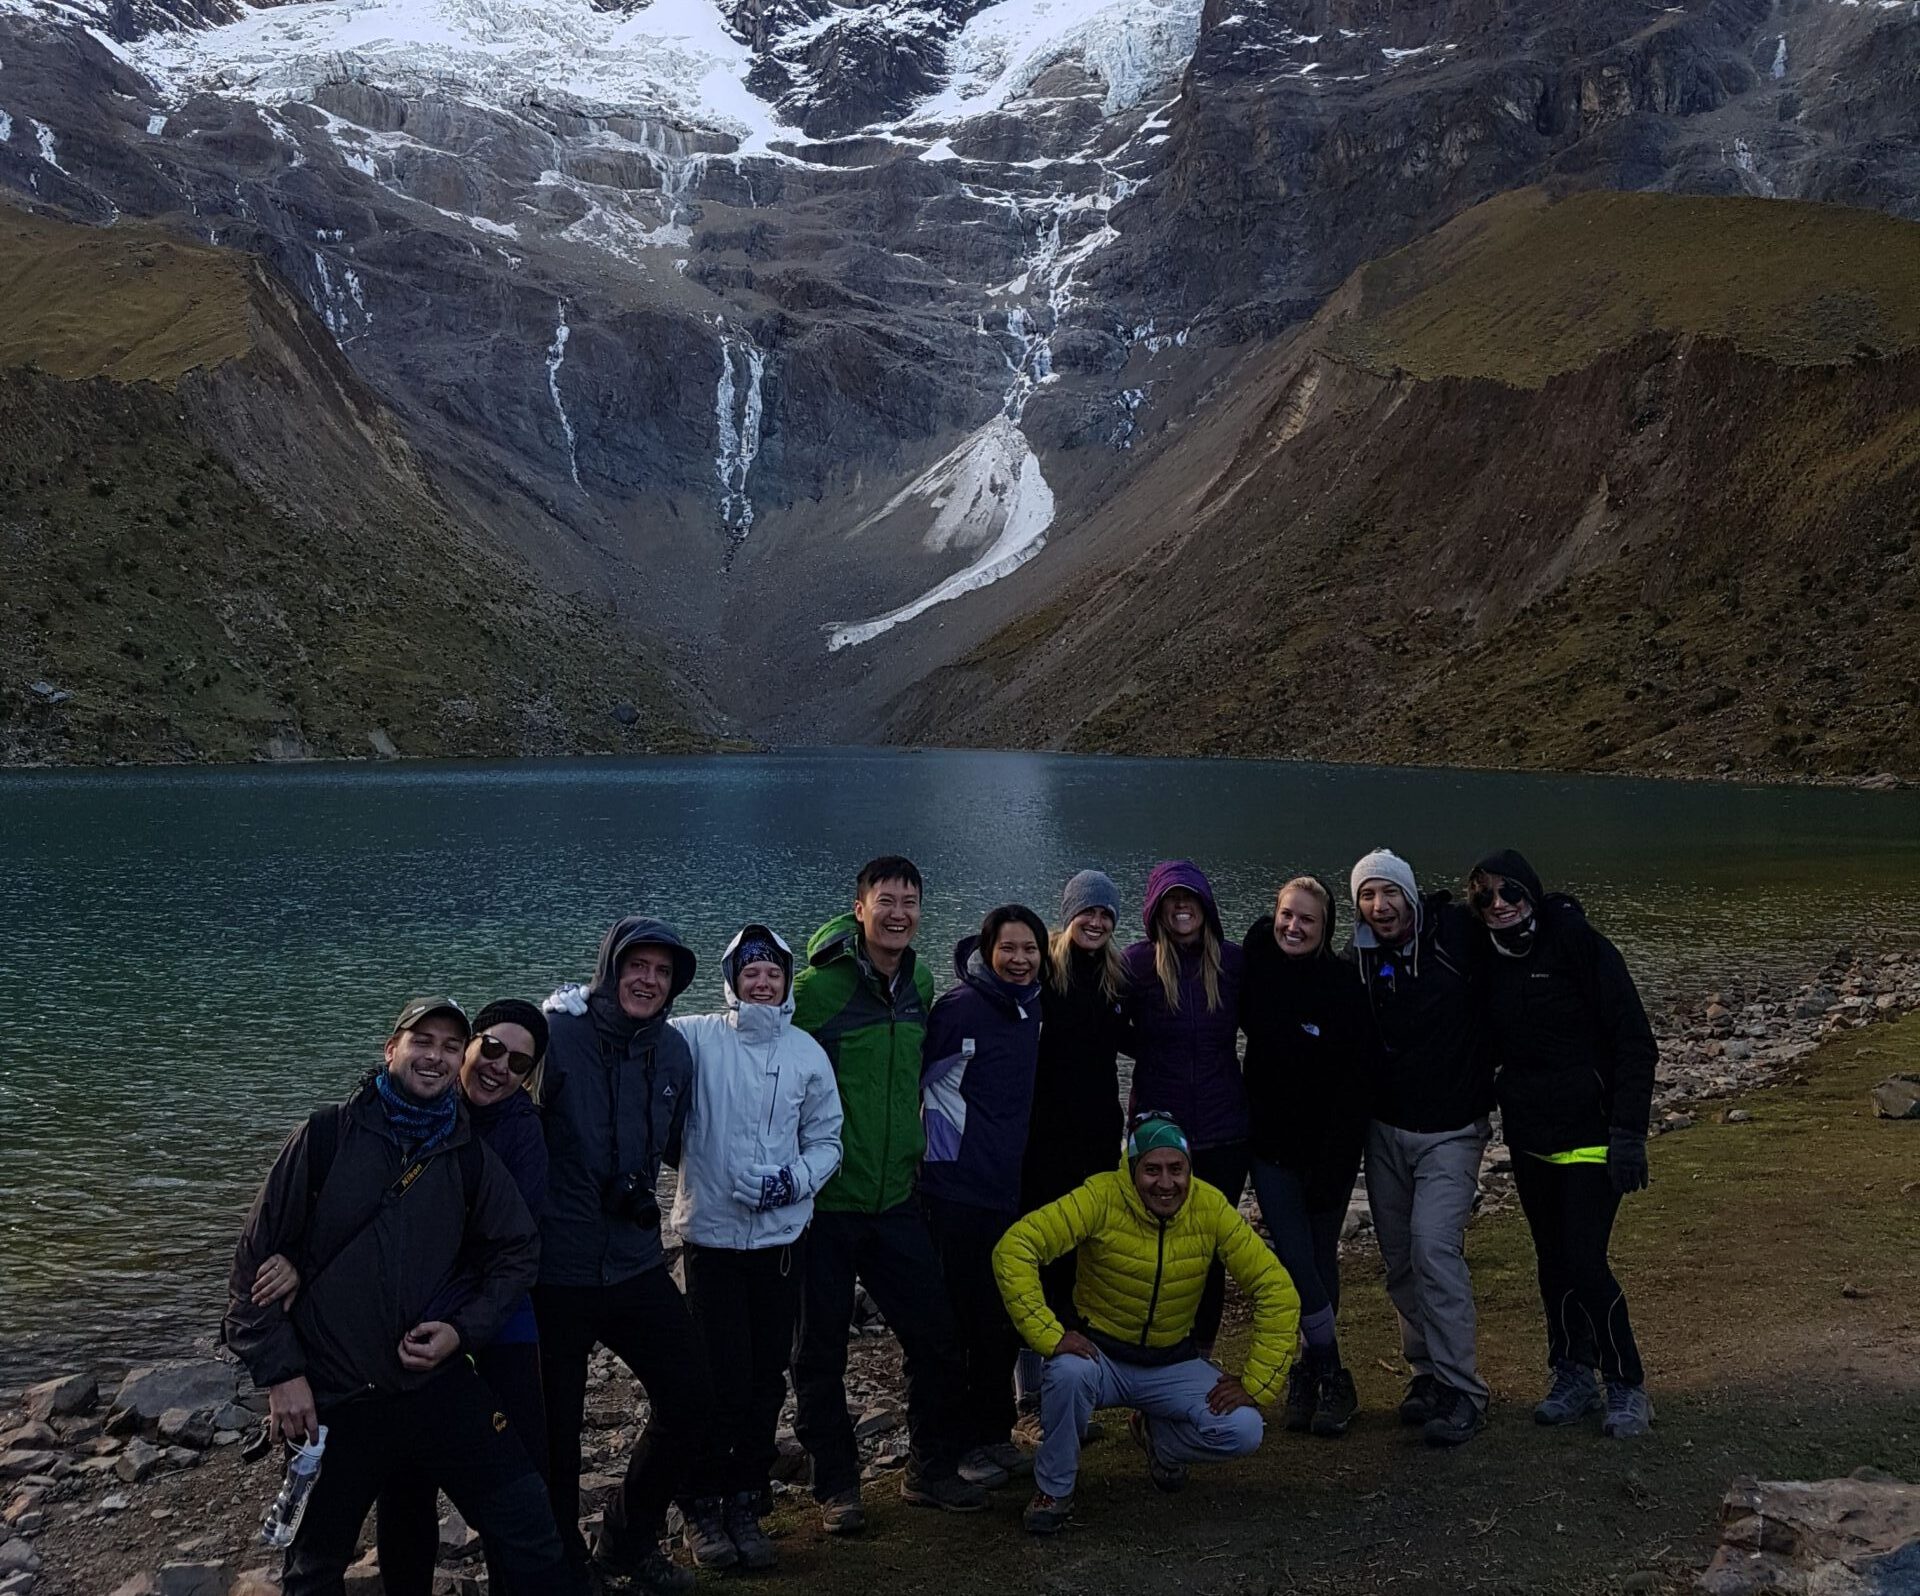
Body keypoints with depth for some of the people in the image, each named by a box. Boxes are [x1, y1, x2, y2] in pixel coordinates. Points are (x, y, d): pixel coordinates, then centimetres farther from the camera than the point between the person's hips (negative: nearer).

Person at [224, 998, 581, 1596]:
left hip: (439, 1385, 2)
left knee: (530, 1533, -4)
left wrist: (463, 1329, -4)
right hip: (329, 1402, -1)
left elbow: (519, 1250, 10)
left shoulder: (470, 1154, 2)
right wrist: (280, 1372, -8)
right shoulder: (327, 1136, -6)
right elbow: (258, 1256, -4)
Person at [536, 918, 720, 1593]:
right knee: (554, 1429, 5)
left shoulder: (674, 1052, 3)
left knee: (690, 1398, 8)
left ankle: (629, 1541, 29)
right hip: (556, 1269, -5)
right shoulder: (557, 1033, -14)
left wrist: (640, 1192, 10)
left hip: (637, 1262, 5)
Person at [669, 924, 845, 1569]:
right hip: (711, 1236, -3)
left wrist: (795, 1180, -9)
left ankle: (745, 1505, 26)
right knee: (724, 1381, -1)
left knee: (767, 1382, 10)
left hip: (780, 1237, 3)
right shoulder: (698, 1038, -8)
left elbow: (826, 1139, 8)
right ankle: (705, 1505, 19)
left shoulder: (806, 1052, 2)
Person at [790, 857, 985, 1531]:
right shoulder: (818, 987, -15)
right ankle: (836, 1486, 23)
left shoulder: (919, 985, 6)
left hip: (895, 1198, 6)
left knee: (937, 1337, 9)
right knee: (821, 1352, 6)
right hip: (823, 1200, -6)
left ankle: (930, 1471, 27)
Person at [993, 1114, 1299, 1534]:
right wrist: (1050, 1336, -32)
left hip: (1172, 1363, 3)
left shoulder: (1211, 1208, -13)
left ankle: (1159, 1437, 15)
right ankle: (1054, 1489, -7)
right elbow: (1014, 1249, -26)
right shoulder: (1101, 1198, -21)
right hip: (1101, 1353, -2)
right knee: (1069, 1373, -36)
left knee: (1243, 1431, -19)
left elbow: (1277, 1292, -9)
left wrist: (1254, 1384, -13)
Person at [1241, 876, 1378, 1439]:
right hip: (1272, 1145, 2)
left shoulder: (1343, 985, -14)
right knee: (1295, 1260, -4)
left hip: (1329, 1148, -2)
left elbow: (1358, 1078, -14)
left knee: (1320, 1260, 7)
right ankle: (1331, 1376, 10)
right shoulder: (1256, 966, -5)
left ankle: (1309, 1370, 23)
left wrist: (1332, 1164, -16)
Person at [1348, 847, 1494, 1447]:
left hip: (1450, 1130, -5)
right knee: (1399, 1258, 9)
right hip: (1385, 1128, 5)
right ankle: (1428, 1372, 26)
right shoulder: (1360, 962, 0)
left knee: (1434, 1246, -16)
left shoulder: (1457, 934, -12)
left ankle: (1462, 1390, -6)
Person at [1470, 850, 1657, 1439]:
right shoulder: (1492, 963, 4)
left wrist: (1628, 1131, -18)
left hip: (1590, 1135, -6)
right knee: (1553, 1260, 12)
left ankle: (1628, 1386, 7)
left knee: (1583, 1262, -9)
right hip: (1529, 1138, 6)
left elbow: (1634, 1041, -14)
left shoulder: (1580, 946, -14)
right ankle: (1573, 1378, 26)